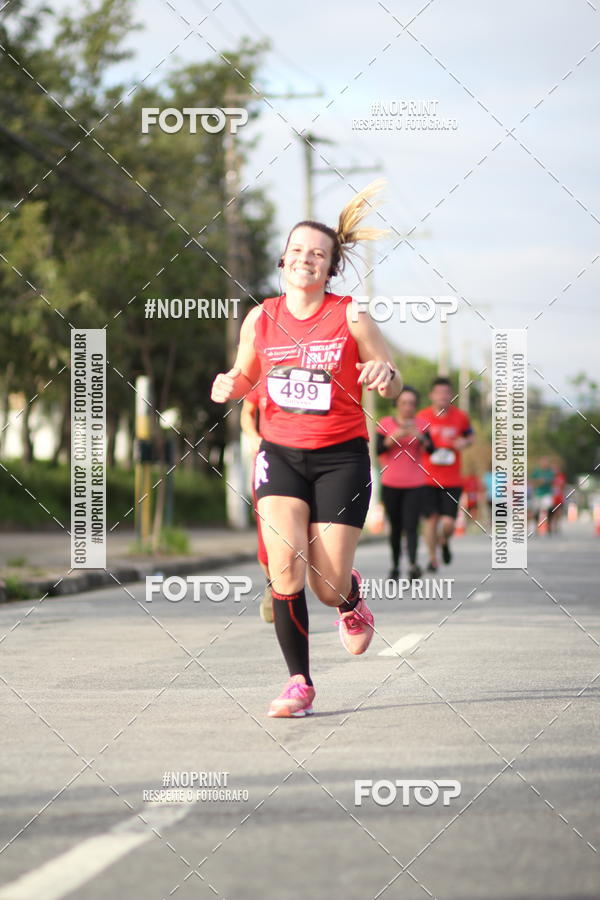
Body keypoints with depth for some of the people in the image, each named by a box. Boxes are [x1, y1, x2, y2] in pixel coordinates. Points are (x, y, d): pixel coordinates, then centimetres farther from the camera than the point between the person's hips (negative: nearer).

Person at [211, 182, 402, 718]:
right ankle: (299, 682, -4)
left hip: (341, 456, -2)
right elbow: (244, 377, 17)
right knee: (285, 564, -18)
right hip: (280, 452, 2)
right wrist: (230, 387, -7)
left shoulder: (350, 317, -7)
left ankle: (351, 598, 36)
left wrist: (384, 376, -24)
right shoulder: (260, 319, 2)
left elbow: (393, 386, 0)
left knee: (328, 586, -4)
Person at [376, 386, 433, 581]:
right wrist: (394, 437, -21)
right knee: (395, 527, 6)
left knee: (411, 525, -14)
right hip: (391, 484, 0)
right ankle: (395, 566, 16)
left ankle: (413, 563, -26)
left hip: (414, 484, 0)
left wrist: (421, 438, -24)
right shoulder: (386, 424, 4)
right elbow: (378, 450, -6)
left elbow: (431, 448, -6)